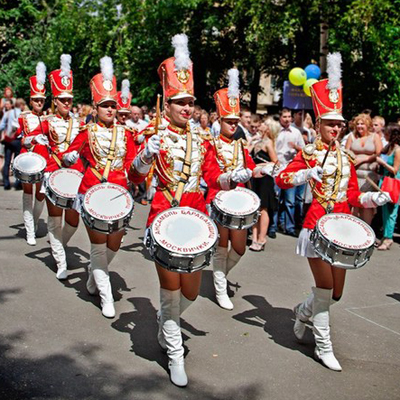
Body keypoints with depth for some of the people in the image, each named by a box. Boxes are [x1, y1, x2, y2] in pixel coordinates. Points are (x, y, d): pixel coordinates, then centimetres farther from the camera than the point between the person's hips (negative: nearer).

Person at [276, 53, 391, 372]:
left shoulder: (346, 157, 12)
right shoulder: (308, 153, -2)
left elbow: (353, 196, 11)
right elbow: (282, 179, -8)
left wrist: (374, 198, -7)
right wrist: (308, 174, -22)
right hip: (318, 223, -5)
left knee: (336, 293, 9)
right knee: (326, 287, -5)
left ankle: (303, 311, 39)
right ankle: (324, 347, 11)